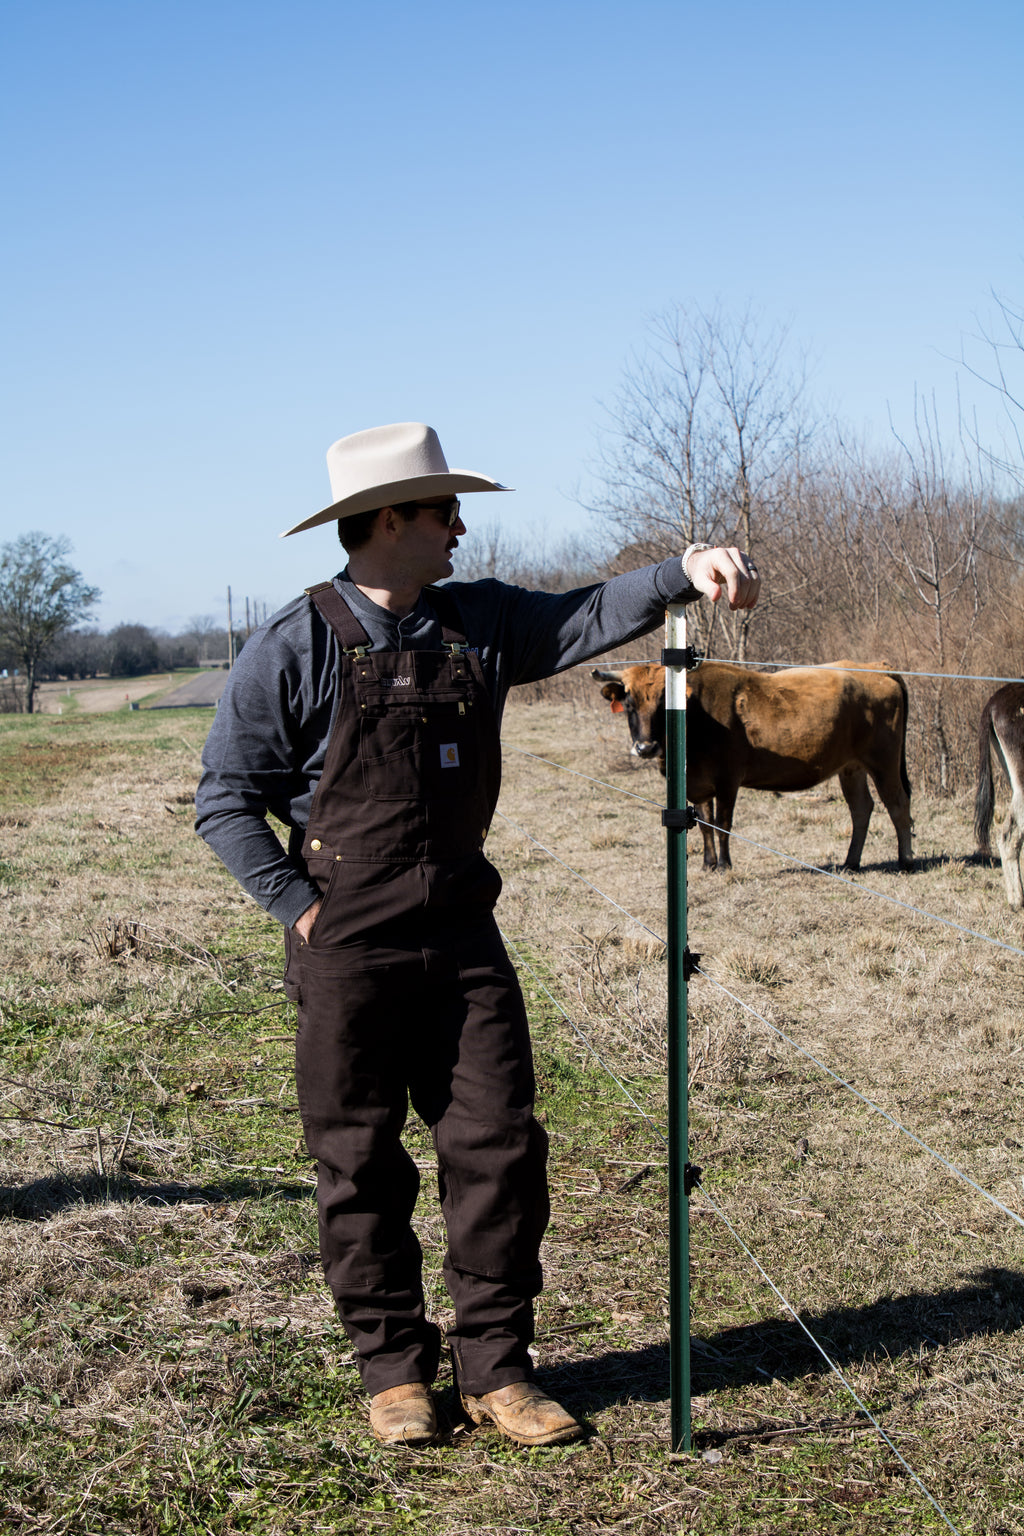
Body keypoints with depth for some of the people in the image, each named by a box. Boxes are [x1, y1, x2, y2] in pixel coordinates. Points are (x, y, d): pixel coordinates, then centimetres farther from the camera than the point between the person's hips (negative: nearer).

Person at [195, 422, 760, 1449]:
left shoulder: (478, 623, 7)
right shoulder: (294, 647, -8)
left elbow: (587, 616, -1)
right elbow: (226, 800, -6)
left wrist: (685, 572, -19)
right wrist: (301, 908, -10)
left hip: (463, 937, 4)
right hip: (349, 950, -4)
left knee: (500, 1148, 3)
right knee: (363, 1165, 5)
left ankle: (495, 1369, 16)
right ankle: (395, 1370, 21)